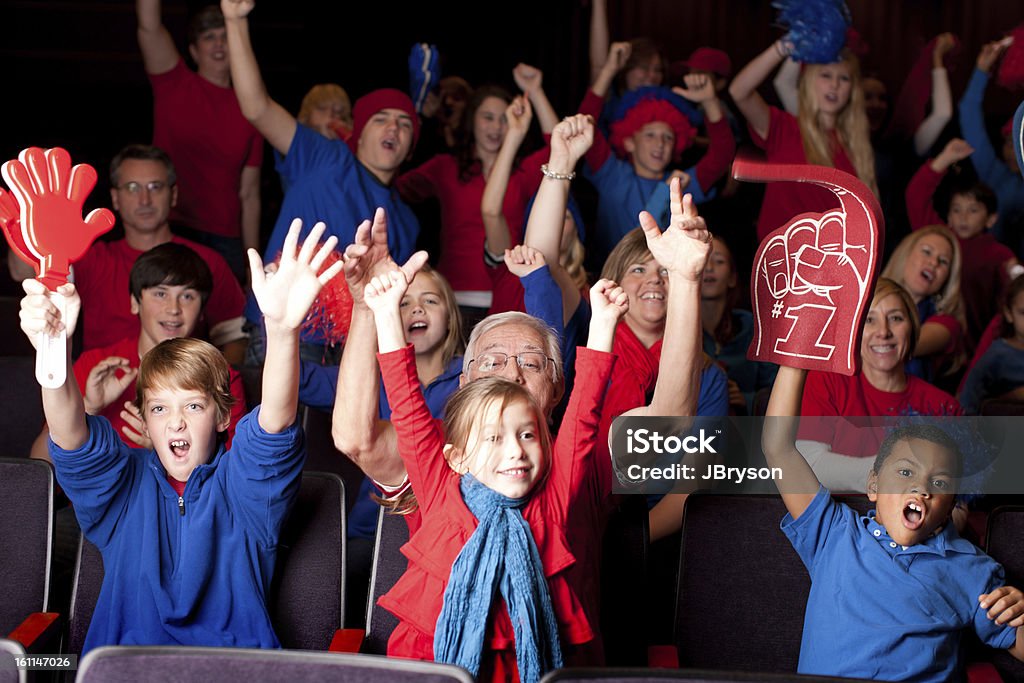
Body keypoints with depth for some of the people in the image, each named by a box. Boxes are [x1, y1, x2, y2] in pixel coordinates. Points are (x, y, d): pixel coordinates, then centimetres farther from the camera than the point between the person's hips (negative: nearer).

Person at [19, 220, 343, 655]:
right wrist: (53, 349, -30)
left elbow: (272, 427, -15)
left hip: (235, 660, -1)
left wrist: (282, 329, -35)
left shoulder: (241, 483, 5)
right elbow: (73, 443, -10)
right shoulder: (125, 485, 10)